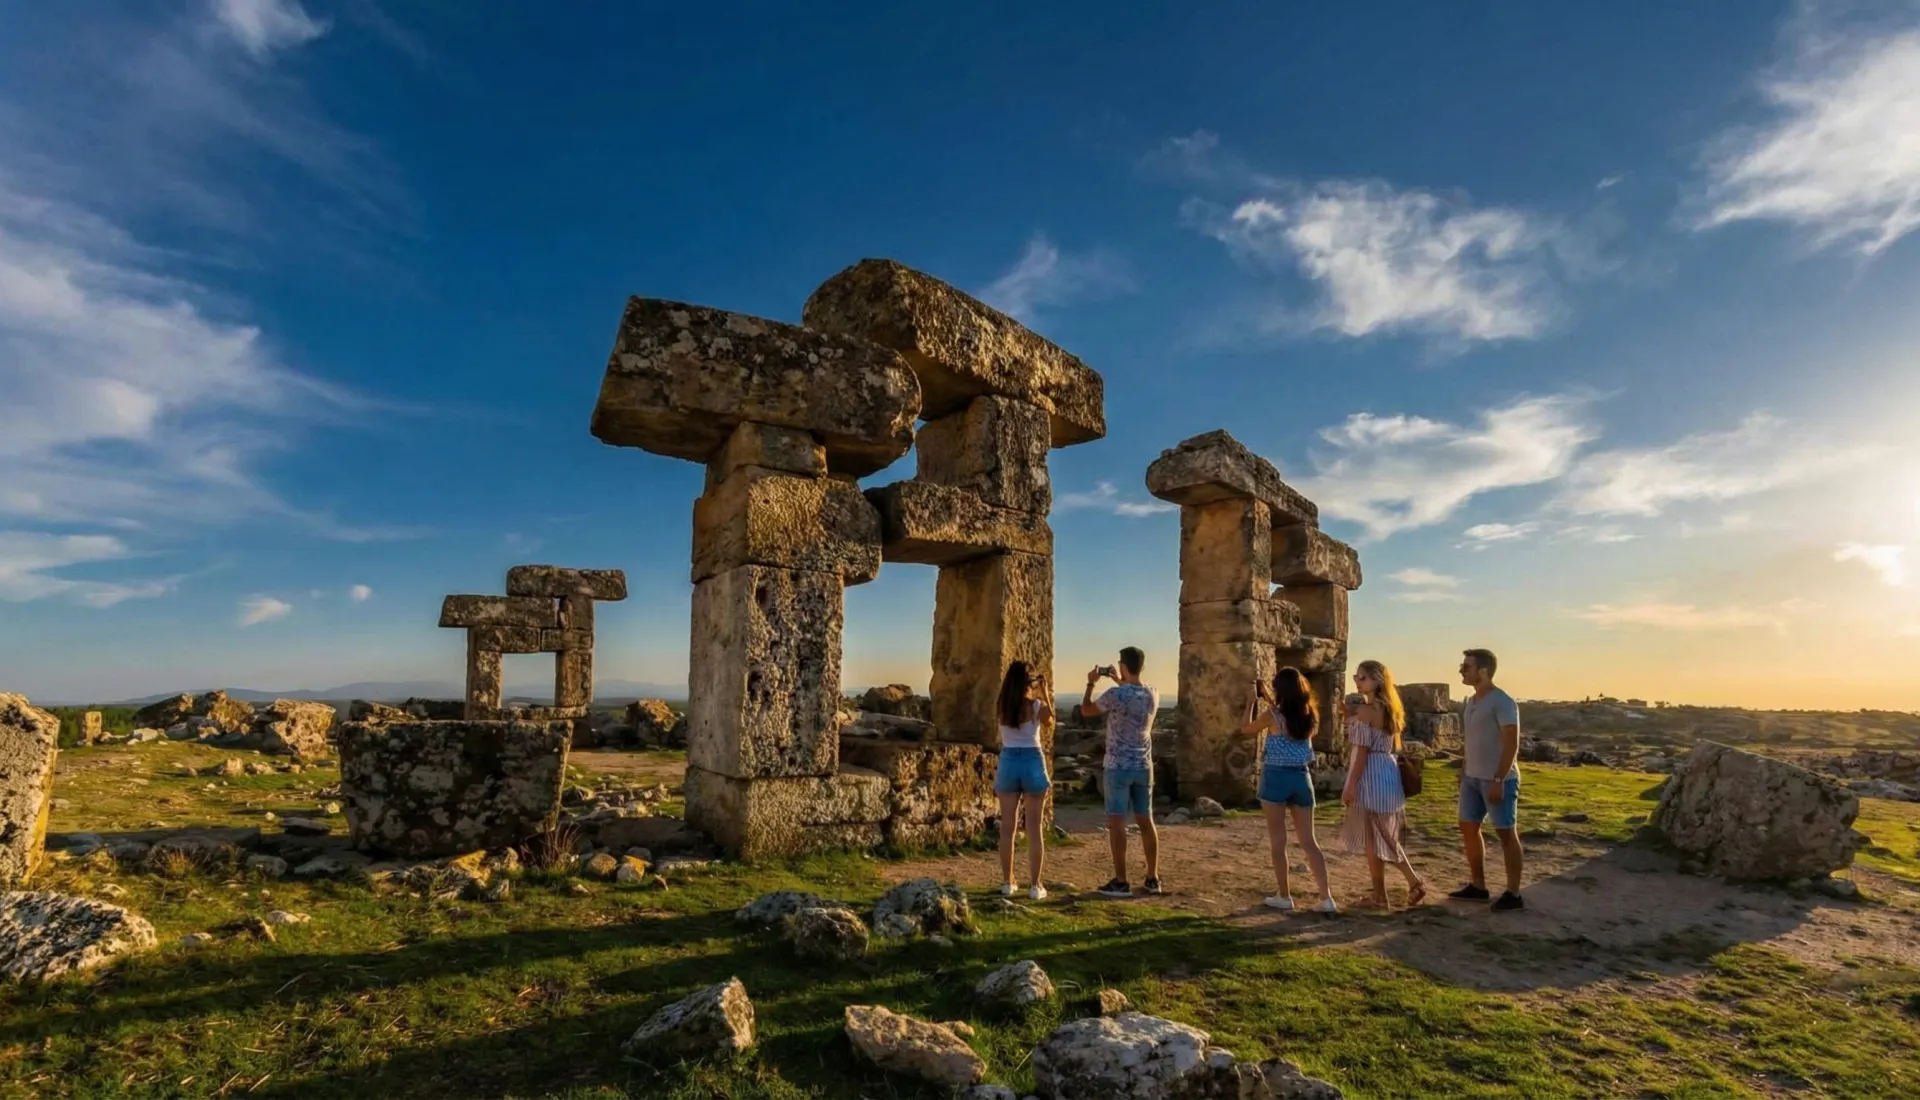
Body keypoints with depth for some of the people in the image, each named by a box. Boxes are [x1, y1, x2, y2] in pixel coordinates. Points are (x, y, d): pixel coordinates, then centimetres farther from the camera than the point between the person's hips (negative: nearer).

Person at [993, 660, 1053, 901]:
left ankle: (1007, 882, 16)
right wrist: (1044, 693, 11)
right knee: (1034, 828, 5)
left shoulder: (1002, 706, -1)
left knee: (1008, 827, 10)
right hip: (1032, 762, -3)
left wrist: (1036, 694, 21)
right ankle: (1035, 886, 8)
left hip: (1008, 762, 3)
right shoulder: (1036, 706, -10)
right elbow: (1049, 723, 12)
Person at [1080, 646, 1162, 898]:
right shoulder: (1153, 695, 1)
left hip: (1118, 766, -5)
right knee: (1146, 821, 13)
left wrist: (1091, 683, 11)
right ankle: (1153, 879, 19)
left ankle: (1121, 882, 1)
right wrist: (1121, 682, 28)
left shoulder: (1115, 695, -16)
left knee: (1117, 822, 0)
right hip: (1143, 766, 6)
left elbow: (1086, 711, 0)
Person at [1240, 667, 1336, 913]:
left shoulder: (1273, 715, -11)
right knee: (1308, 840, 9)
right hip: (1301, 777, 5)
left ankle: (1284, 896, 10)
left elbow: (1246, 729, 6)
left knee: (1278, 840, 5)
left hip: (1276, 777, -5)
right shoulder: (1308, 715, 3)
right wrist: (1268, 699, 28)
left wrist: (1252, 701, 14)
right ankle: (1326, 897, 3)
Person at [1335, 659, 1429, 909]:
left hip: (1371, 776, -9)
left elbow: (1363, 751, -18)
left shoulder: (1365, 710, -15)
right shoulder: (1390, 709, 12)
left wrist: (1351, 785, -16)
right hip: (1388, 773, 9)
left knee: (1371, 837, 1)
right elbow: (1393, 747, 16)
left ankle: (1379, 896, 10)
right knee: (1385, 836, 19)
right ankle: (1414, 881, 18)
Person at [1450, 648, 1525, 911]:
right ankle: (1478, 886, 21)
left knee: (1506, 833, 0)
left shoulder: (1502, 701, -15)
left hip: (1498, 780, -9)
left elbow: (1511, 744, -18)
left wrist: (1498, 780, -22)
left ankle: (1513, 894, 9)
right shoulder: (1472, 701, 12)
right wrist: (1465, 771, 17)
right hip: (1473, 778, 9)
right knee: (1468, 827, 11)